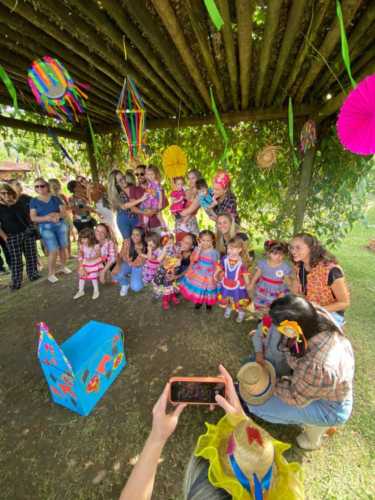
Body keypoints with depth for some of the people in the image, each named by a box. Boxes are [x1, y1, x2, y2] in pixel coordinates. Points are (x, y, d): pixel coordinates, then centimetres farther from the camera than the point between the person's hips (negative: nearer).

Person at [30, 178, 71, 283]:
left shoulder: (55, 198, 5)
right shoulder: (34, 201, 2)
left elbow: (64, 212, 0)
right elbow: (33, 218, -6)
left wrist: (58, 215, -23)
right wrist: (47, 218, -22)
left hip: (60, 225, 2)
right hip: (46, 228, -2)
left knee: (63, 247, 7)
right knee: (53, 251, -8)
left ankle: (64, 267, 27)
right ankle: (51, 274, 7)